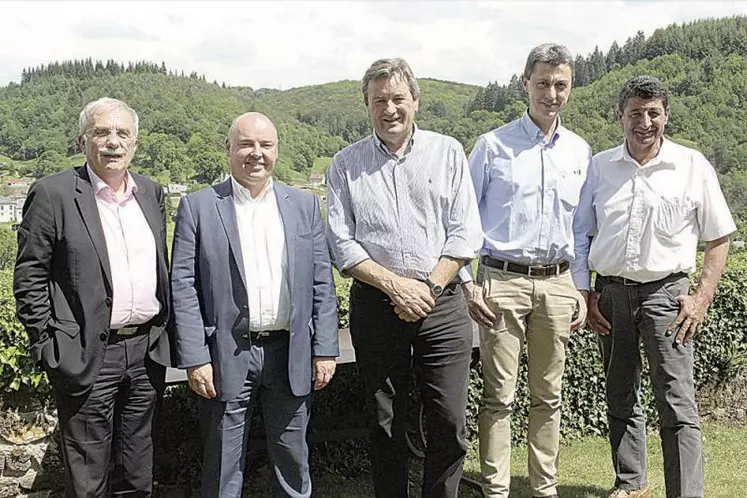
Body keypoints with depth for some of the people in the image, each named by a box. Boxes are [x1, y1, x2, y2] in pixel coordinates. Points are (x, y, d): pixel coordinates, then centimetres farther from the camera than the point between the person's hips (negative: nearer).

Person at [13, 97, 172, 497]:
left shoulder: (151, 192, 9)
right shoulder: (53, 194, -8)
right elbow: (29, 281, -6)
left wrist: (162, 331, 12)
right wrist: (48, 348, -9)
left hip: (147, 351, 5)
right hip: (88, 356, -5)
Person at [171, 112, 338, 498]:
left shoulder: (304, 205, 6)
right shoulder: (198, 206, -1)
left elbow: (322, 283, 5)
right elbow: (183, 287, -4)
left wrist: (325, 350, 0)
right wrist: (195, 360, -10)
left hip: (291, 354, 2)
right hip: (227, 355, -2)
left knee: (293, 461, 15)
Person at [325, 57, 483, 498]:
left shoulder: (448, 152, 5)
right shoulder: (346, 164, 5)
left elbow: (466, 234, 0)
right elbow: (340, 242, 0)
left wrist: (428, 288, -10)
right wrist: (396, 286, -11)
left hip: (442, 305, 0)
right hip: (375, 307, 0)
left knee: (450, 424, 1)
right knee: (386, 425, 10)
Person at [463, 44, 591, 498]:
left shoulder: (581, 152, 10)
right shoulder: (494, 146, -1)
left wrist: (582, 291, 11)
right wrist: (467, 283, -6)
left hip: (557, 282, 4)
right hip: (503, 280, -3)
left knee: (549, 396, 11)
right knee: (500, 396, -1)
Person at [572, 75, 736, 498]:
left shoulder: (694, 166, -1)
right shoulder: (599, 166, 5)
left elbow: (719, 239, 4)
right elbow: (580, 234, 11)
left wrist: (703, 298, -6)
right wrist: (585, 294, 4)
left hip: (666, 292, -3)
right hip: (611, 292, 3)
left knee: (678, 406, -7)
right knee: (621, 398, 14)